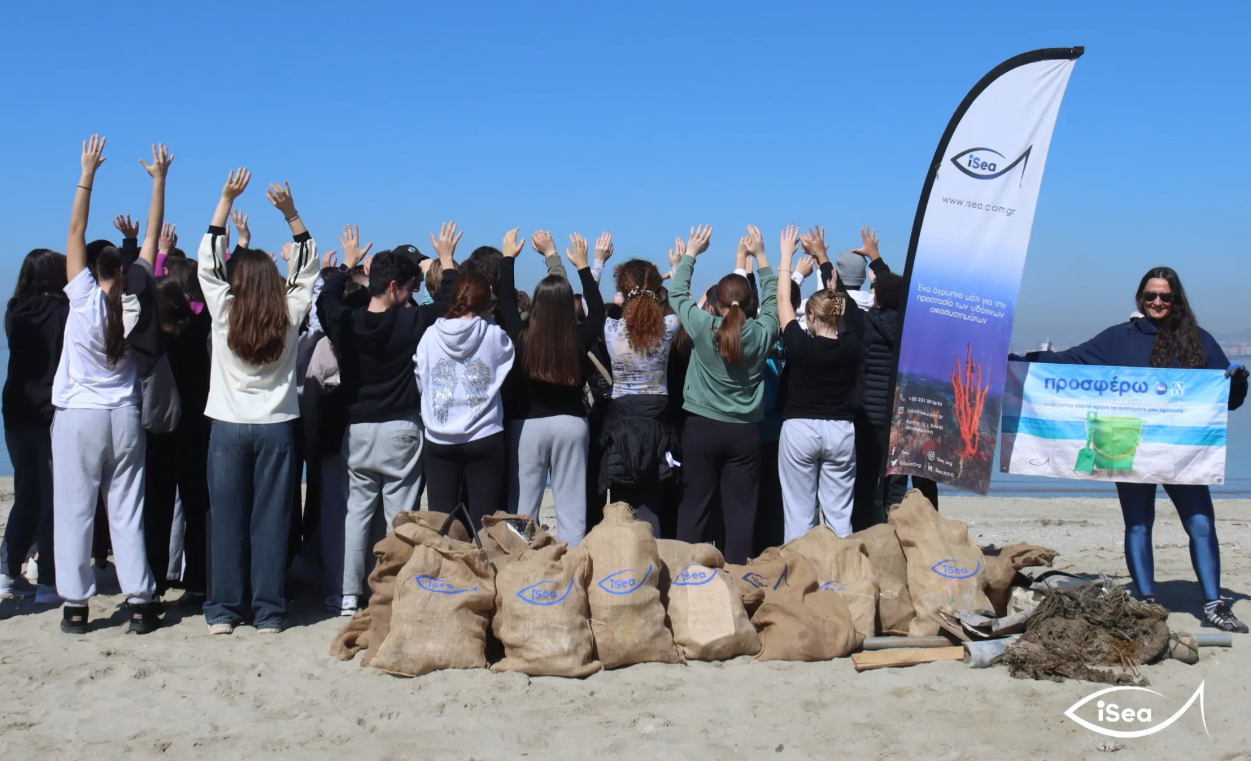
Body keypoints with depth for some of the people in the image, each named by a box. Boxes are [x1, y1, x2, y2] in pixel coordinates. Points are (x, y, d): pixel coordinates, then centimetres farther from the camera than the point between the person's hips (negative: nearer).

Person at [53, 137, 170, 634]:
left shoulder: (84, 298, -7)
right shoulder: (134, 302, -1)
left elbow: (76, 232, -5)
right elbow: (152, 238, 6)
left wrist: (88, 173, -2)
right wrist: (159, 181, 10)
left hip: (78, 418, -3)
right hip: (124, 418, 3)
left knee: (74, 513, 2)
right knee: (127, 513, 6)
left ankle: (75, 605, 4)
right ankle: (139, 603, 6)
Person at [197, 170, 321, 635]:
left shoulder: (224, 313, -4)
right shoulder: (289, 317, -2)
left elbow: (208, 261, 5)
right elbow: (308, 268, 10)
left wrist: (227, 200, 5)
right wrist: (291, 212, 6)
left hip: (229, 427, 0)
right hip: (276, 427, 1)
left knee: (227, 520, 5)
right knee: (271, 520, 3)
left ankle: (224, 610, 9)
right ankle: (268, 611, 6)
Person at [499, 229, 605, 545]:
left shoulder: (521, 338, -11)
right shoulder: (579, 340, -10)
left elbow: (506, 301, 4)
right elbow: (597, 310, 8)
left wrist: (509, 256, 14)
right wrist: (582, 265, 13)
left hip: (527, 425, 0)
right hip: (571, 424, 1)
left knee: (523, 505, 6)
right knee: (571, 504, 5)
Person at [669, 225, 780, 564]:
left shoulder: (703, 327, -9)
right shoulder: (761, 333, -5)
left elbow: (677, 293, 6)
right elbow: (773, 299, 13)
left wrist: (691, 253, 15)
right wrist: (760, 256, 17)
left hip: (702, 428, 0)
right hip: (745, 432, 1)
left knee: (694, 506, 7)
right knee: (741, 510, 3)